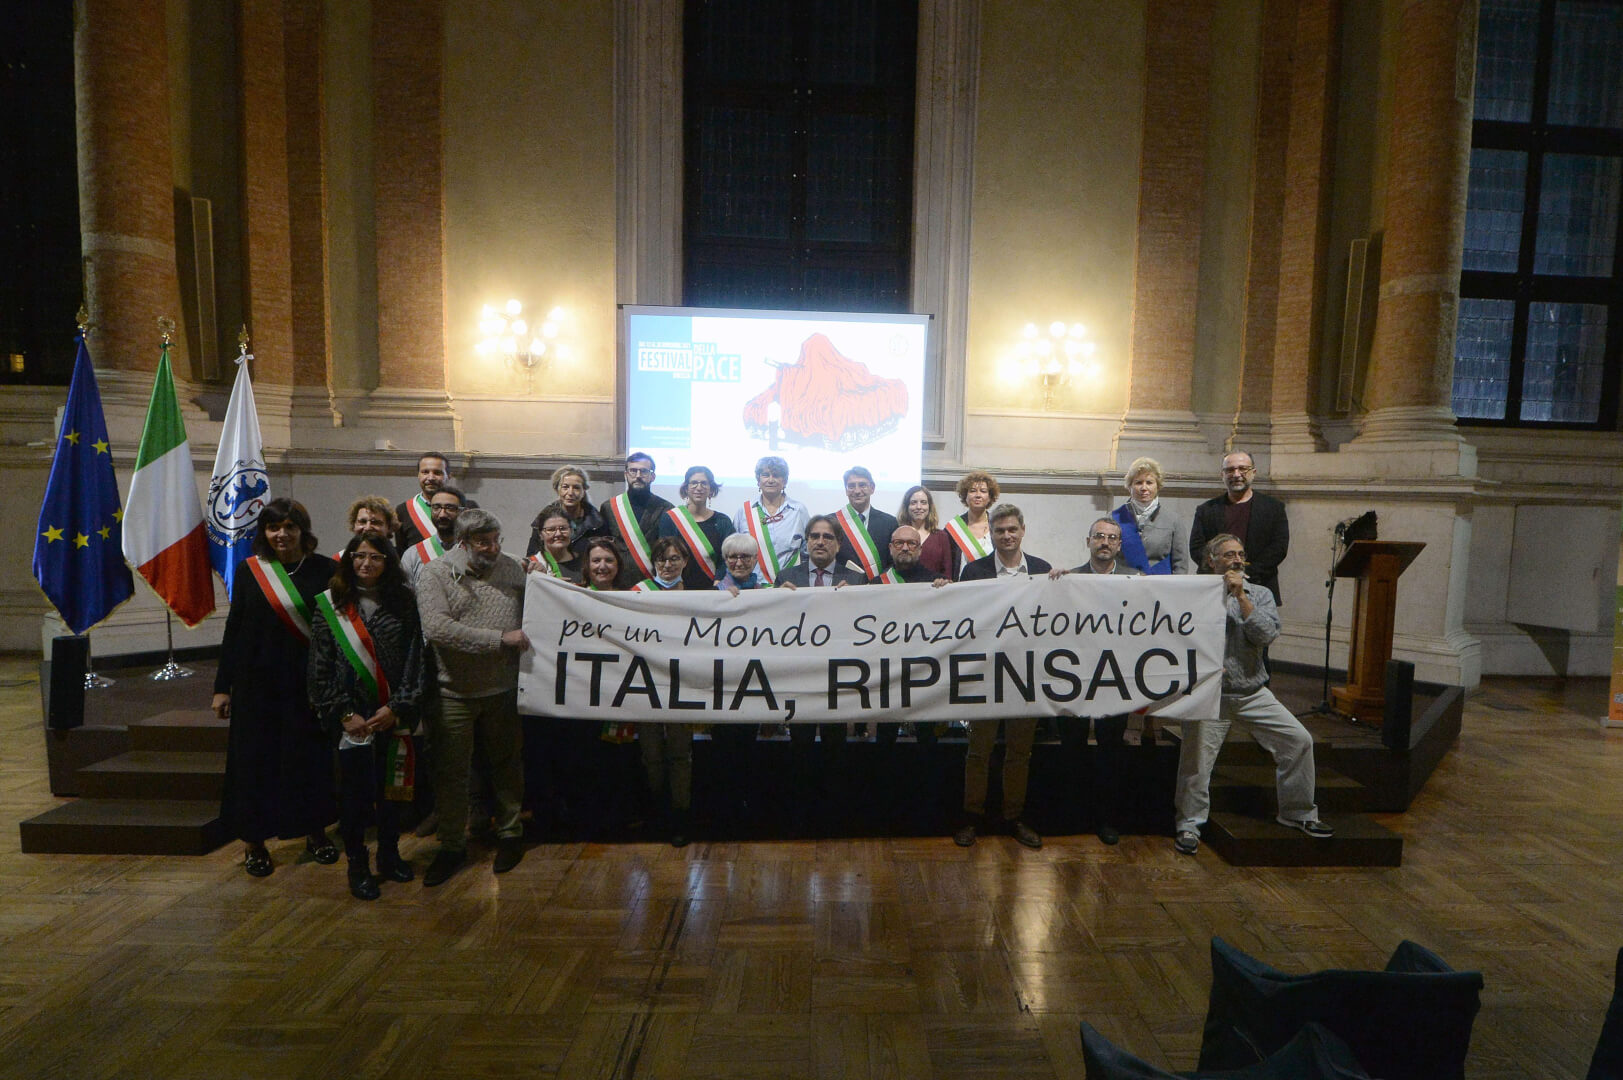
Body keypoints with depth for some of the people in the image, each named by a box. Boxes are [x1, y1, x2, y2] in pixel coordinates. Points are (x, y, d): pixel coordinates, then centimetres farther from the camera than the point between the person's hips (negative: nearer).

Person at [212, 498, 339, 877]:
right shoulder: (249, 570, 1)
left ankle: (315, 831, 26)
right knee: (256, 759, 7)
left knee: (311, 758, 7)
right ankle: (255, 842, 23)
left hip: (309, 684, -1)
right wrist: (222, 686, 2)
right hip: (258, 684, 1)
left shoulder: (325, 570, -3)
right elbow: (234, 629, 4)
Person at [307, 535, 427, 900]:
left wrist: (396, 708, -9)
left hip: (393, 715, 2)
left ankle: (389, 855, 30)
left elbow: (415, 660, -1)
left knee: (391, 787, 12)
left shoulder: (403, 603, 2)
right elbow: (320, 667, -3)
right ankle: (357, 866, 21)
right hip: (352, 717, -2)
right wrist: (344, 713, -9)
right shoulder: (330, 604, -1)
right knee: (354, 790, 4)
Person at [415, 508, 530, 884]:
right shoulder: (435, 574, -7)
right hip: (454, 692, -2)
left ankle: (509, 835, 31)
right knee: (451, 772, 9)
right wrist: (500, 639, -22)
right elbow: (437, 628, -21)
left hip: (503, 689, 2)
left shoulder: (513, 569, 3)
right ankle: (452, 846, 26)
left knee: (507, 765, 13)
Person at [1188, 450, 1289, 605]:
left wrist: (1248, 572, -10)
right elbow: (1196, 548, 4)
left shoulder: (1273, 507, 11)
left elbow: (1280, 547, 1)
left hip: (1261, 590, 0)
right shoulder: (1206, 510, 12)